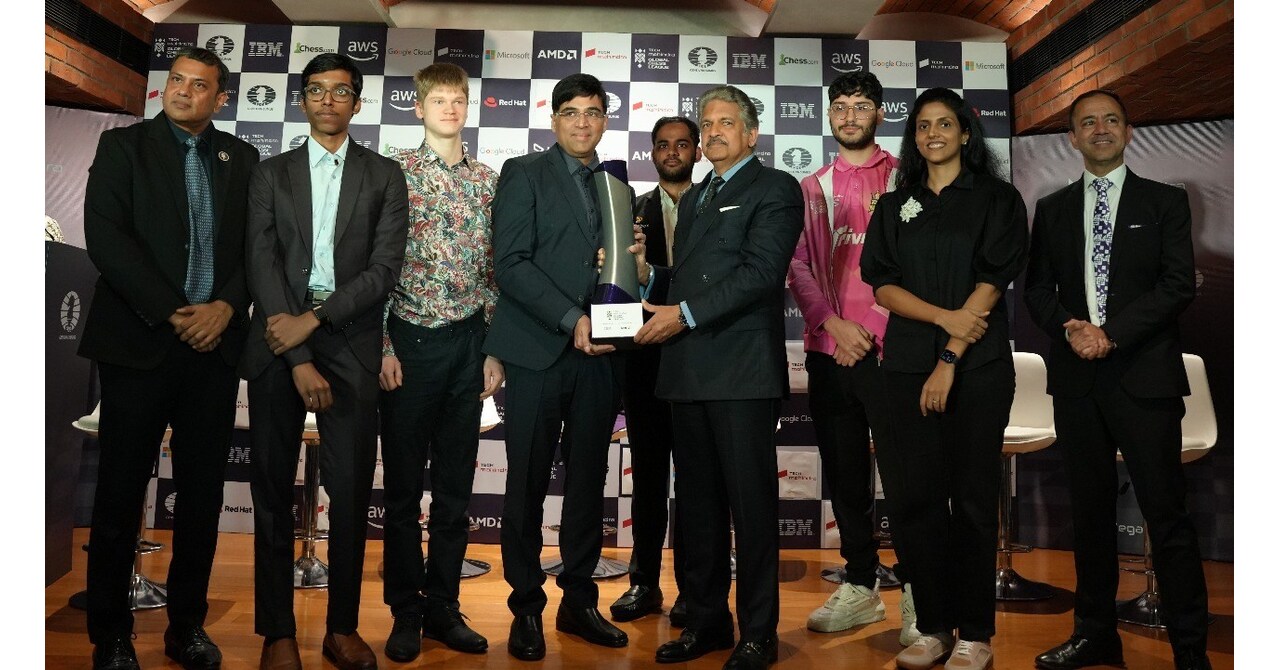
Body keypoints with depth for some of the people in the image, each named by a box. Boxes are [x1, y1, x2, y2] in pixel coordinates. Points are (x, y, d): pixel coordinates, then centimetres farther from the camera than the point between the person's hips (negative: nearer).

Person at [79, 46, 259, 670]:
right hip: (139, 343, -2)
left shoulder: (241, 157, 11)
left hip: (215, 345, 2)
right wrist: (173, 314, -14)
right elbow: (106, 238, -7)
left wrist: (226, 306, -10)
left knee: (202, 495, 7)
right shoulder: (123, 146, 3)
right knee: (120, 494, 5)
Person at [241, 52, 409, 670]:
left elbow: (384, 268, -2)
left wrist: (313, 320, -12)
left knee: (351, 491, 1)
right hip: (278, 342, 1)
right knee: (273, 488, 6)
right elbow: (262, 266, 0)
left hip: (350, 342, -1)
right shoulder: (271, 174, 11)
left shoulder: (384, 176, 8)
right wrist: (299, 359, -11)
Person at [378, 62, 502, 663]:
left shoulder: (488, 181, 9)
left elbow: (496, 271, 10)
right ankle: (406, 612, 20)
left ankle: (443, 608, 22)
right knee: (403, 484, 6)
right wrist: (383, 348, -8)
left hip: (468, 343, 3)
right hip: (411, 340, -3)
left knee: (455, 486, 10)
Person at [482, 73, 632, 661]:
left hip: (597, 353, 4)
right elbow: (510, 263, -8)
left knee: (588, 482, 8)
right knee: (528, 484, 3)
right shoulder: (524, 173, 3)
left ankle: (579, 601, 21)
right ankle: (526, 608, 16)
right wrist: (572, 320, -14)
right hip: (538, 352, -4)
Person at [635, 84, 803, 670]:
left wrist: (684, 314, -17)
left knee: (751, 503, 0)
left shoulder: (775, 189, 0)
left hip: (743, 370, -7)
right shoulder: (693, 199, 24)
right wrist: (648, 275, 7)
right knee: (697, 502, 12)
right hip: (687, 372, 7)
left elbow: (760, 271, -13)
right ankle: (706, 621, 24)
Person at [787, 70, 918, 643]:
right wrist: (833, 325, -7)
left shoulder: (903, 179, 5)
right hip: (829, 351, 4)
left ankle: (915, 592, 9)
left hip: (888, 346, -3)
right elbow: (798, 265, 7)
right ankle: (860, 586, 21)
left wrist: (872, 329, -11)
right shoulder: (812, 188, 15)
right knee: (844, 475, 9)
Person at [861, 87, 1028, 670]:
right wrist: (945, 316, -12)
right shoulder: (894, 206, 14)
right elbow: (882, 287, 4)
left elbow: (991, 284, -5)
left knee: (972, 499, 1)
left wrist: (949, 360, -13)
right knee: (913, 496, 1)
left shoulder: (997, 199, 5)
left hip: (978, 366, -3)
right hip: (908, 366, 3)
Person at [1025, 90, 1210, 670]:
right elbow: (1037, 288, 10)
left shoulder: (1165, 202, 6)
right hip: (1076, 376, 3)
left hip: (1144, 375, -3)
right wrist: (1070, 330, -9)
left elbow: (1179, 285, -3)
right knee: (1090, 510, 10)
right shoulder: (1052, 209, 14)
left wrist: (1111, 333, -13)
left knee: (1167, 515, -3)